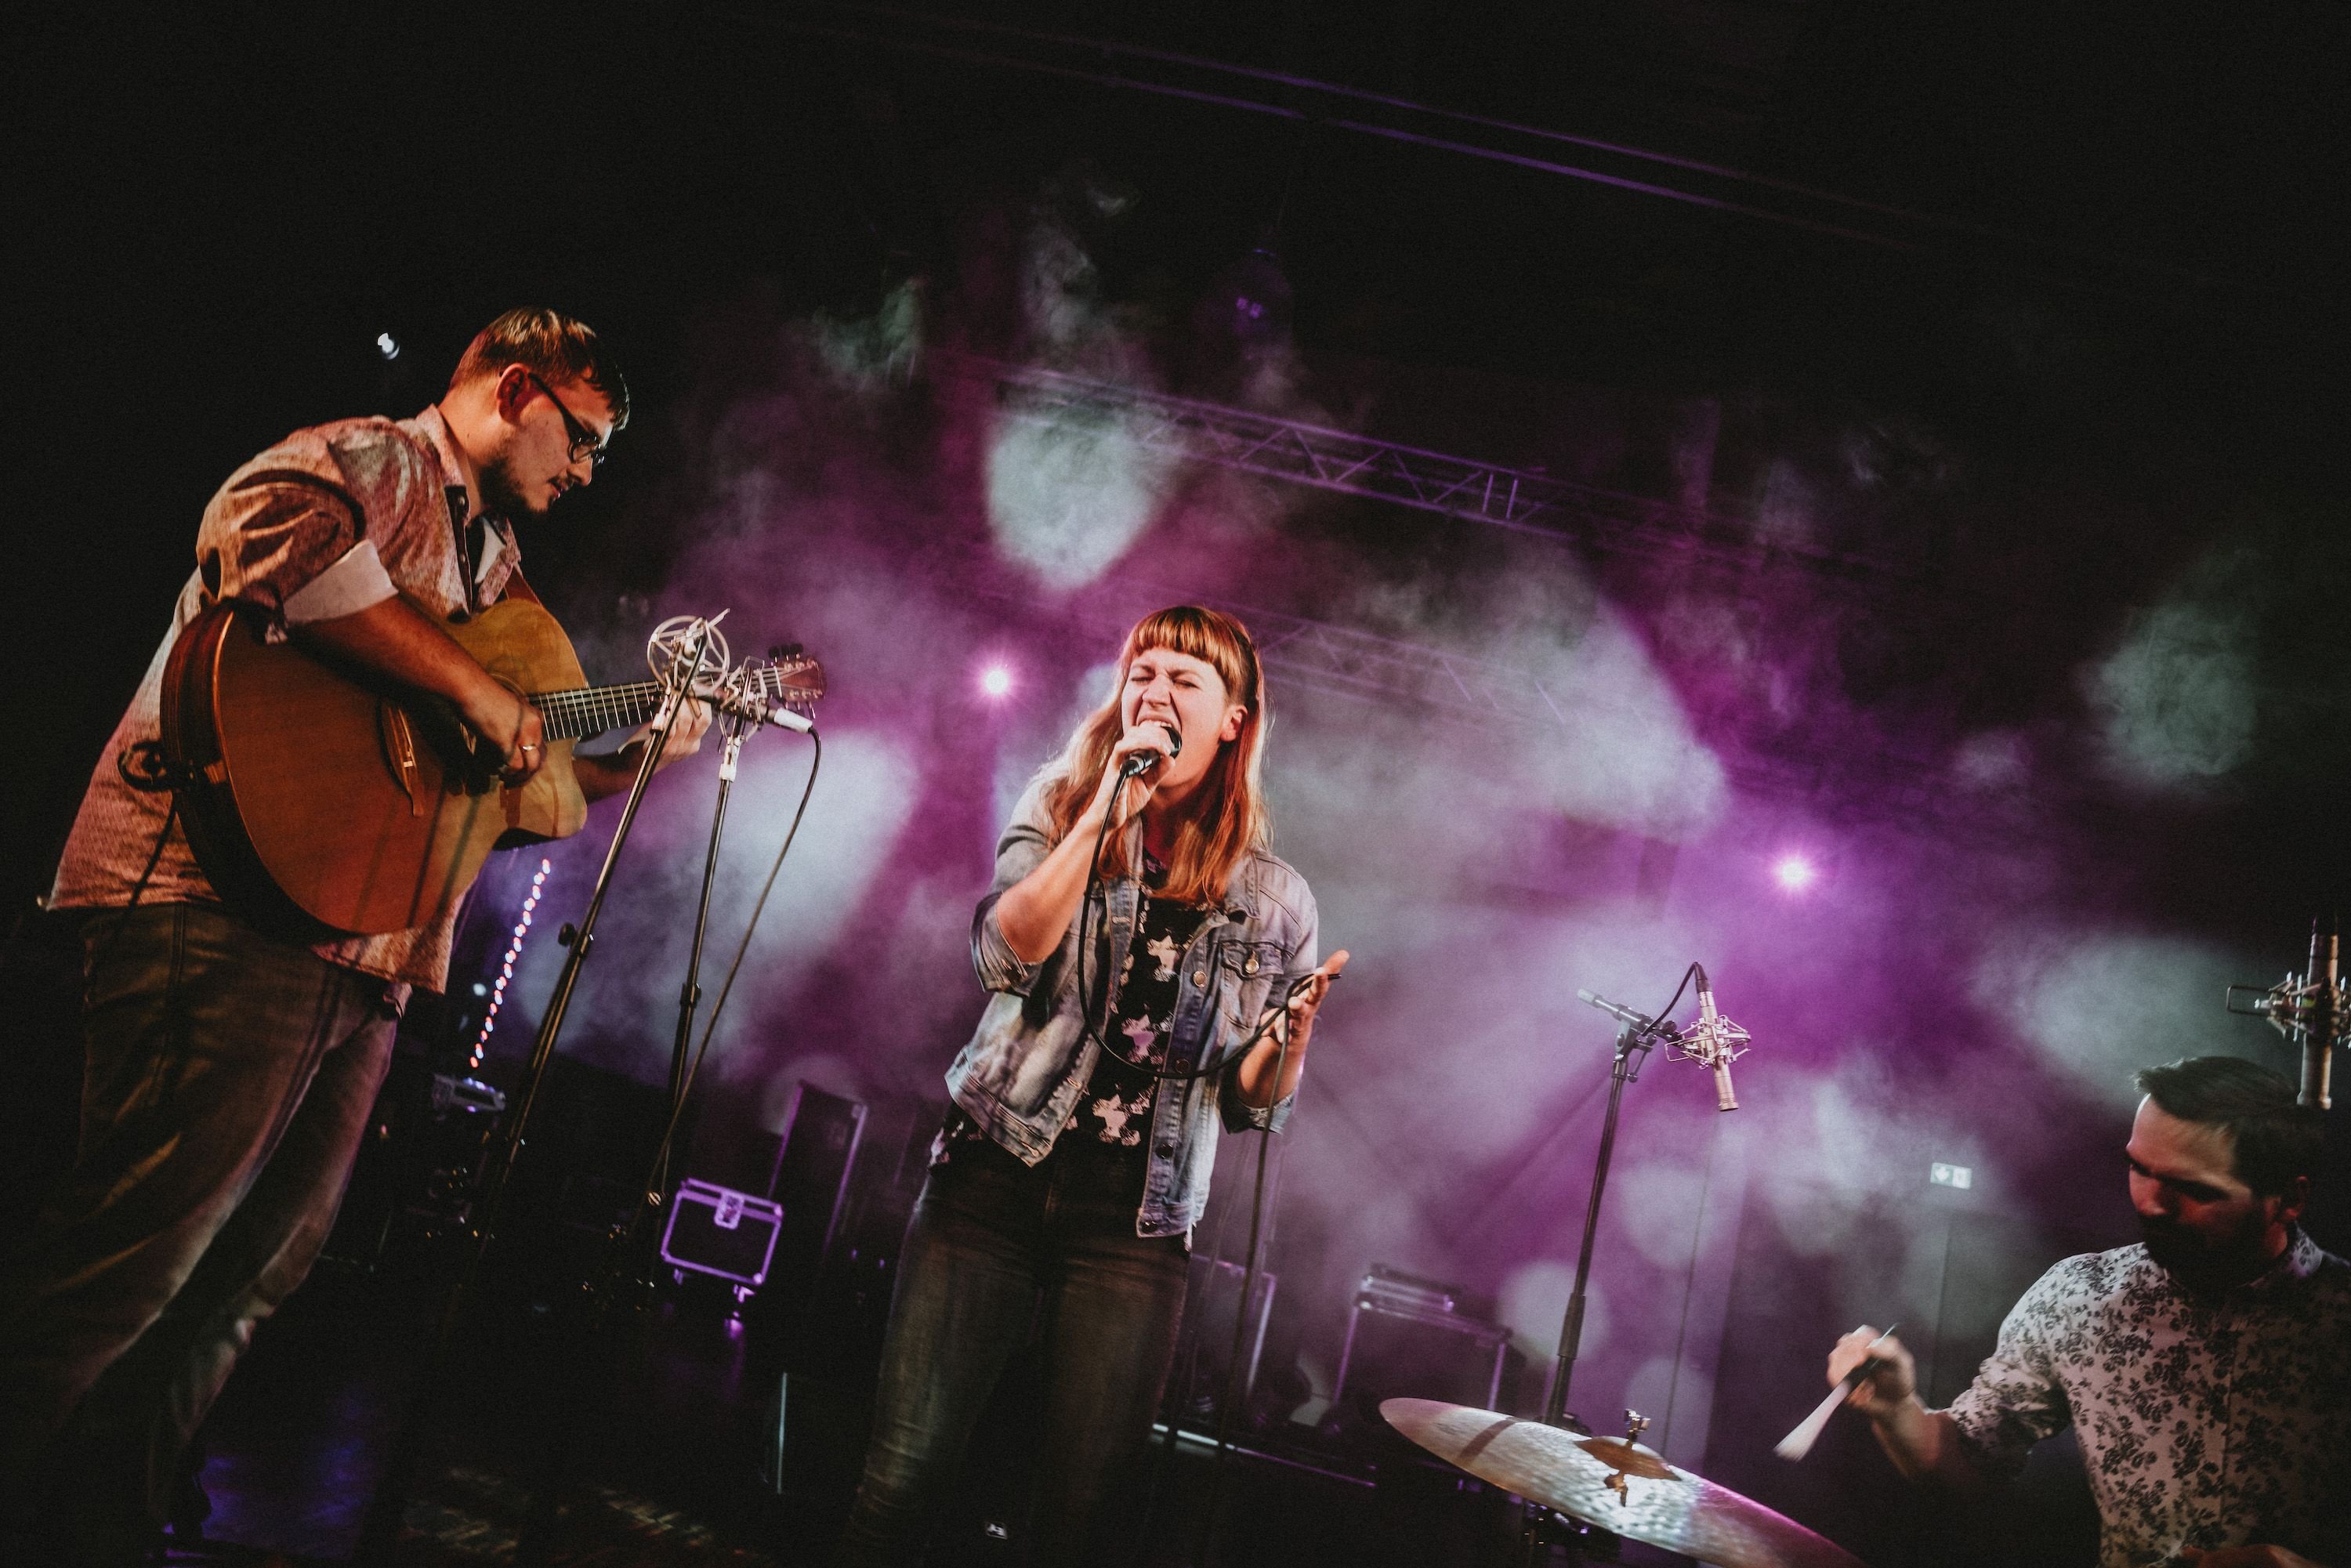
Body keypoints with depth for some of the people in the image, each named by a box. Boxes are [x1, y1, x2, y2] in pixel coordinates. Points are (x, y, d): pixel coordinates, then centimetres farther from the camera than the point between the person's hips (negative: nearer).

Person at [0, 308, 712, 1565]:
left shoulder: (490, 564, 27)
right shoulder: (374, 461, -1)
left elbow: (505, 787, 30)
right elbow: (262, 529, -27)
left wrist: (638, 756, 19)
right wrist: (475, 689, -23)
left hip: (362, 955, 10)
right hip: (235, 907, -10)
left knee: (247, 1275, 13)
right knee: (131, 1261, -11)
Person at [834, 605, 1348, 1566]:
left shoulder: (1273, 900, 5)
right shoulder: (1062, 811, 6)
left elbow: (1251, 1101, 8)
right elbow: (1005, 952, -13)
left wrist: (1295, 1027, -13)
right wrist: (1109, 811, -17)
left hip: (1134, 1226, 0)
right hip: (996, 1180, 0)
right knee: (903, 1478, -1)